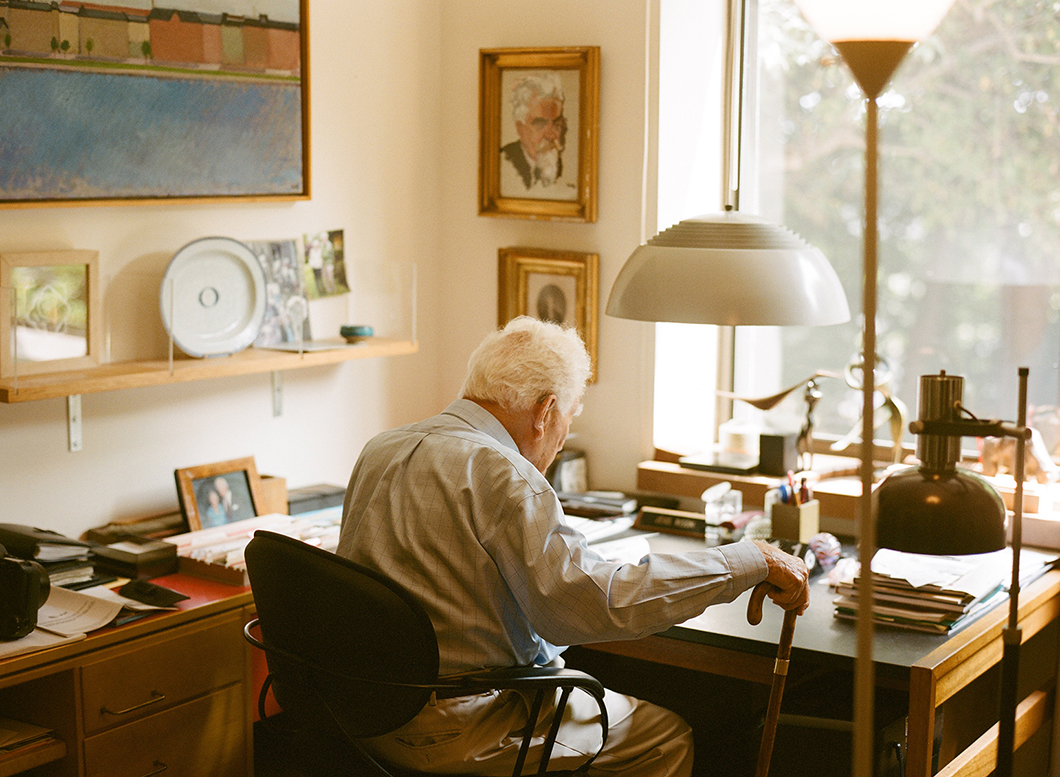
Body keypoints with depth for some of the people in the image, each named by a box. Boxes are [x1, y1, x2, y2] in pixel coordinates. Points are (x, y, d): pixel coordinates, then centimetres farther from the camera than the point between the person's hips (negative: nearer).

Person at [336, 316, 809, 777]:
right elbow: (600, 603, -29)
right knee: (665, 735, 6)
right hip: (447, 733, -9)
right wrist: (753, 562, -23)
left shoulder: (379, 450, 6)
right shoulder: (499, 474, -21)